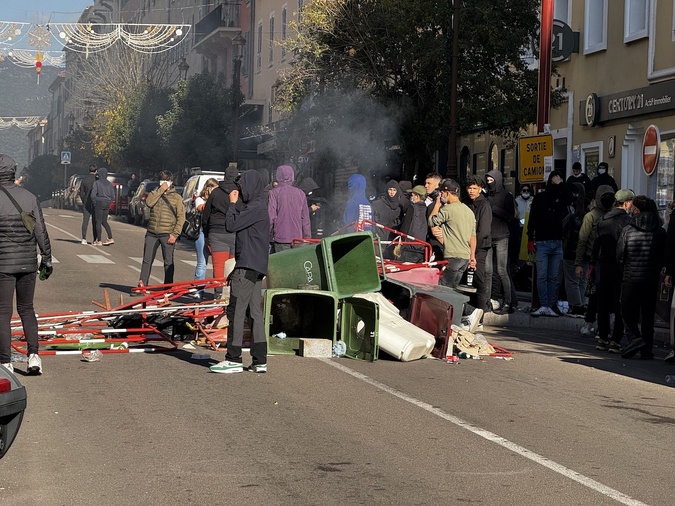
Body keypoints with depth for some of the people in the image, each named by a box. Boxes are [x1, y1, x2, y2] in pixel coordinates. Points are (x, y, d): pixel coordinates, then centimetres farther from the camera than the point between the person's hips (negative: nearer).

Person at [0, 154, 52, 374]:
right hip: (28, 262, 4)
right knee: (26, 309, 16)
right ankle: (33, 353, 3)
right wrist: (46, 259, 13)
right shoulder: (29, 197, 2)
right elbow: (41, 232, 4)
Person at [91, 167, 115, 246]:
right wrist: (108, 201, 15)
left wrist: (95, 202, -1)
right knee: (104, 221, 15)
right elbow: (113, 197, 4)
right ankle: (110, 238, 4)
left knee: (98, 222, 1)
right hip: (107, 204, 5)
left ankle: (99, 241, 1)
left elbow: (93, 195, -16)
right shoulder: (109, 184, 5)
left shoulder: (97, 183, -10)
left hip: (99, 203, -5)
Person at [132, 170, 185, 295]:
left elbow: (181, 217, -2)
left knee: (168, 262, 1)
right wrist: (161, 190, -10)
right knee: (147, 260, 5)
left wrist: (175, 234, -10)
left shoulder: (176, 197, 3)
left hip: (167, 234, -3)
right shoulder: (155, 193, 13)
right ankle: (142, 286, 9)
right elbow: (149, 202, -10)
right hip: (152, 233, 3)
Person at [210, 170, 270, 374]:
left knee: (236, 311, -9)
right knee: (255, 312, 8)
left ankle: (233, 359, -9)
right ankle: (260, 361, 8)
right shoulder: (259, 207, 19)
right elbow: (237, 225, 22)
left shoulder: (255, 207, -13)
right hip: (256, 267, 10)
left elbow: (231, 225, -15)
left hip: (247, 266, -10)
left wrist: (232, 203, -4)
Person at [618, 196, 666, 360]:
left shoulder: (628, 230, -9)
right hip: (652, 279, 3)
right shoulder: (660, 231, -1)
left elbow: (620, 255, -4)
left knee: (628, 311, 8)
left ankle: (634, 338, -14)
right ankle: (647, 349, 9)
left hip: (631, 277, -3)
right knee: (648, 314, 9)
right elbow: (665, 256, 3)